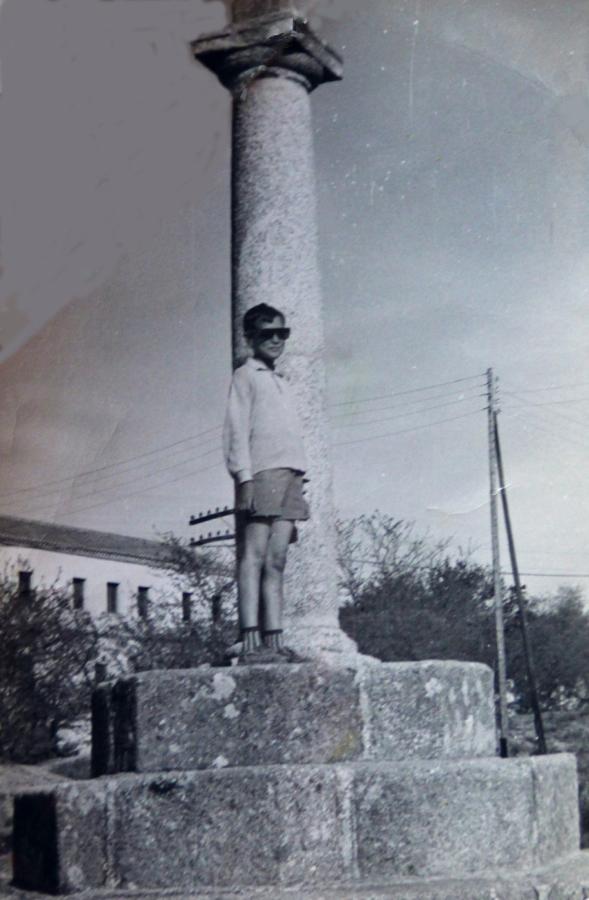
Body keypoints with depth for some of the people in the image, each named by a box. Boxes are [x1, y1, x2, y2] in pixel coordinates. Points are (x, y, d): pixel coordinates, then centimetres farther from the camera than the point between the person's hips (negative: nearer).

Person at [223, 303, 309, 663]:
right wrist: (244, 477, -14)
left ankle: (275, 641, 0)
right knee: (254, 557, -12)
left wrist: (300, 478, 14)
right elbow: (236, 430, -3)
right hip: (262, 472, -7)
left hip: (290, 475, 7)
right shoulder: (246, 376, 7)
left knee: (276, 562, 2)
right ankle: (251, 643, -17)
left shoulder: (283, 384, 28)